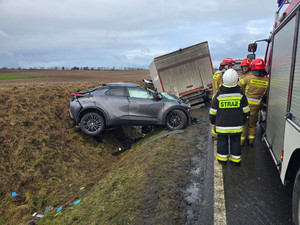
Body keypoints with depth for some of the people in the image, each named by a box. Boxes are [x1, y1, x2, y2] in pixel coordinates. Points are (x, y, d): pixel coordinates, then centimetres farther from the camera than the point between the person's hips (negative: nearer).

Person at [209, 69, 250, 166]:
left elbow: (213, 111, -5)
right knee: (235, 141, 15)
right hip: (236, 125, 1)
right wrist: (243, 120, 18)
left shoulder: (219, 95, -13)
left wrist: (213, 120, 13)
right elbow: (246, 111, 2)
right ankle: (236, 160, 26)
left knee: (222, 141, 14)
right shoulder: (240, 94, -8)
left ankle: (222, 159, 25)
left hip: (222, 125, -1)